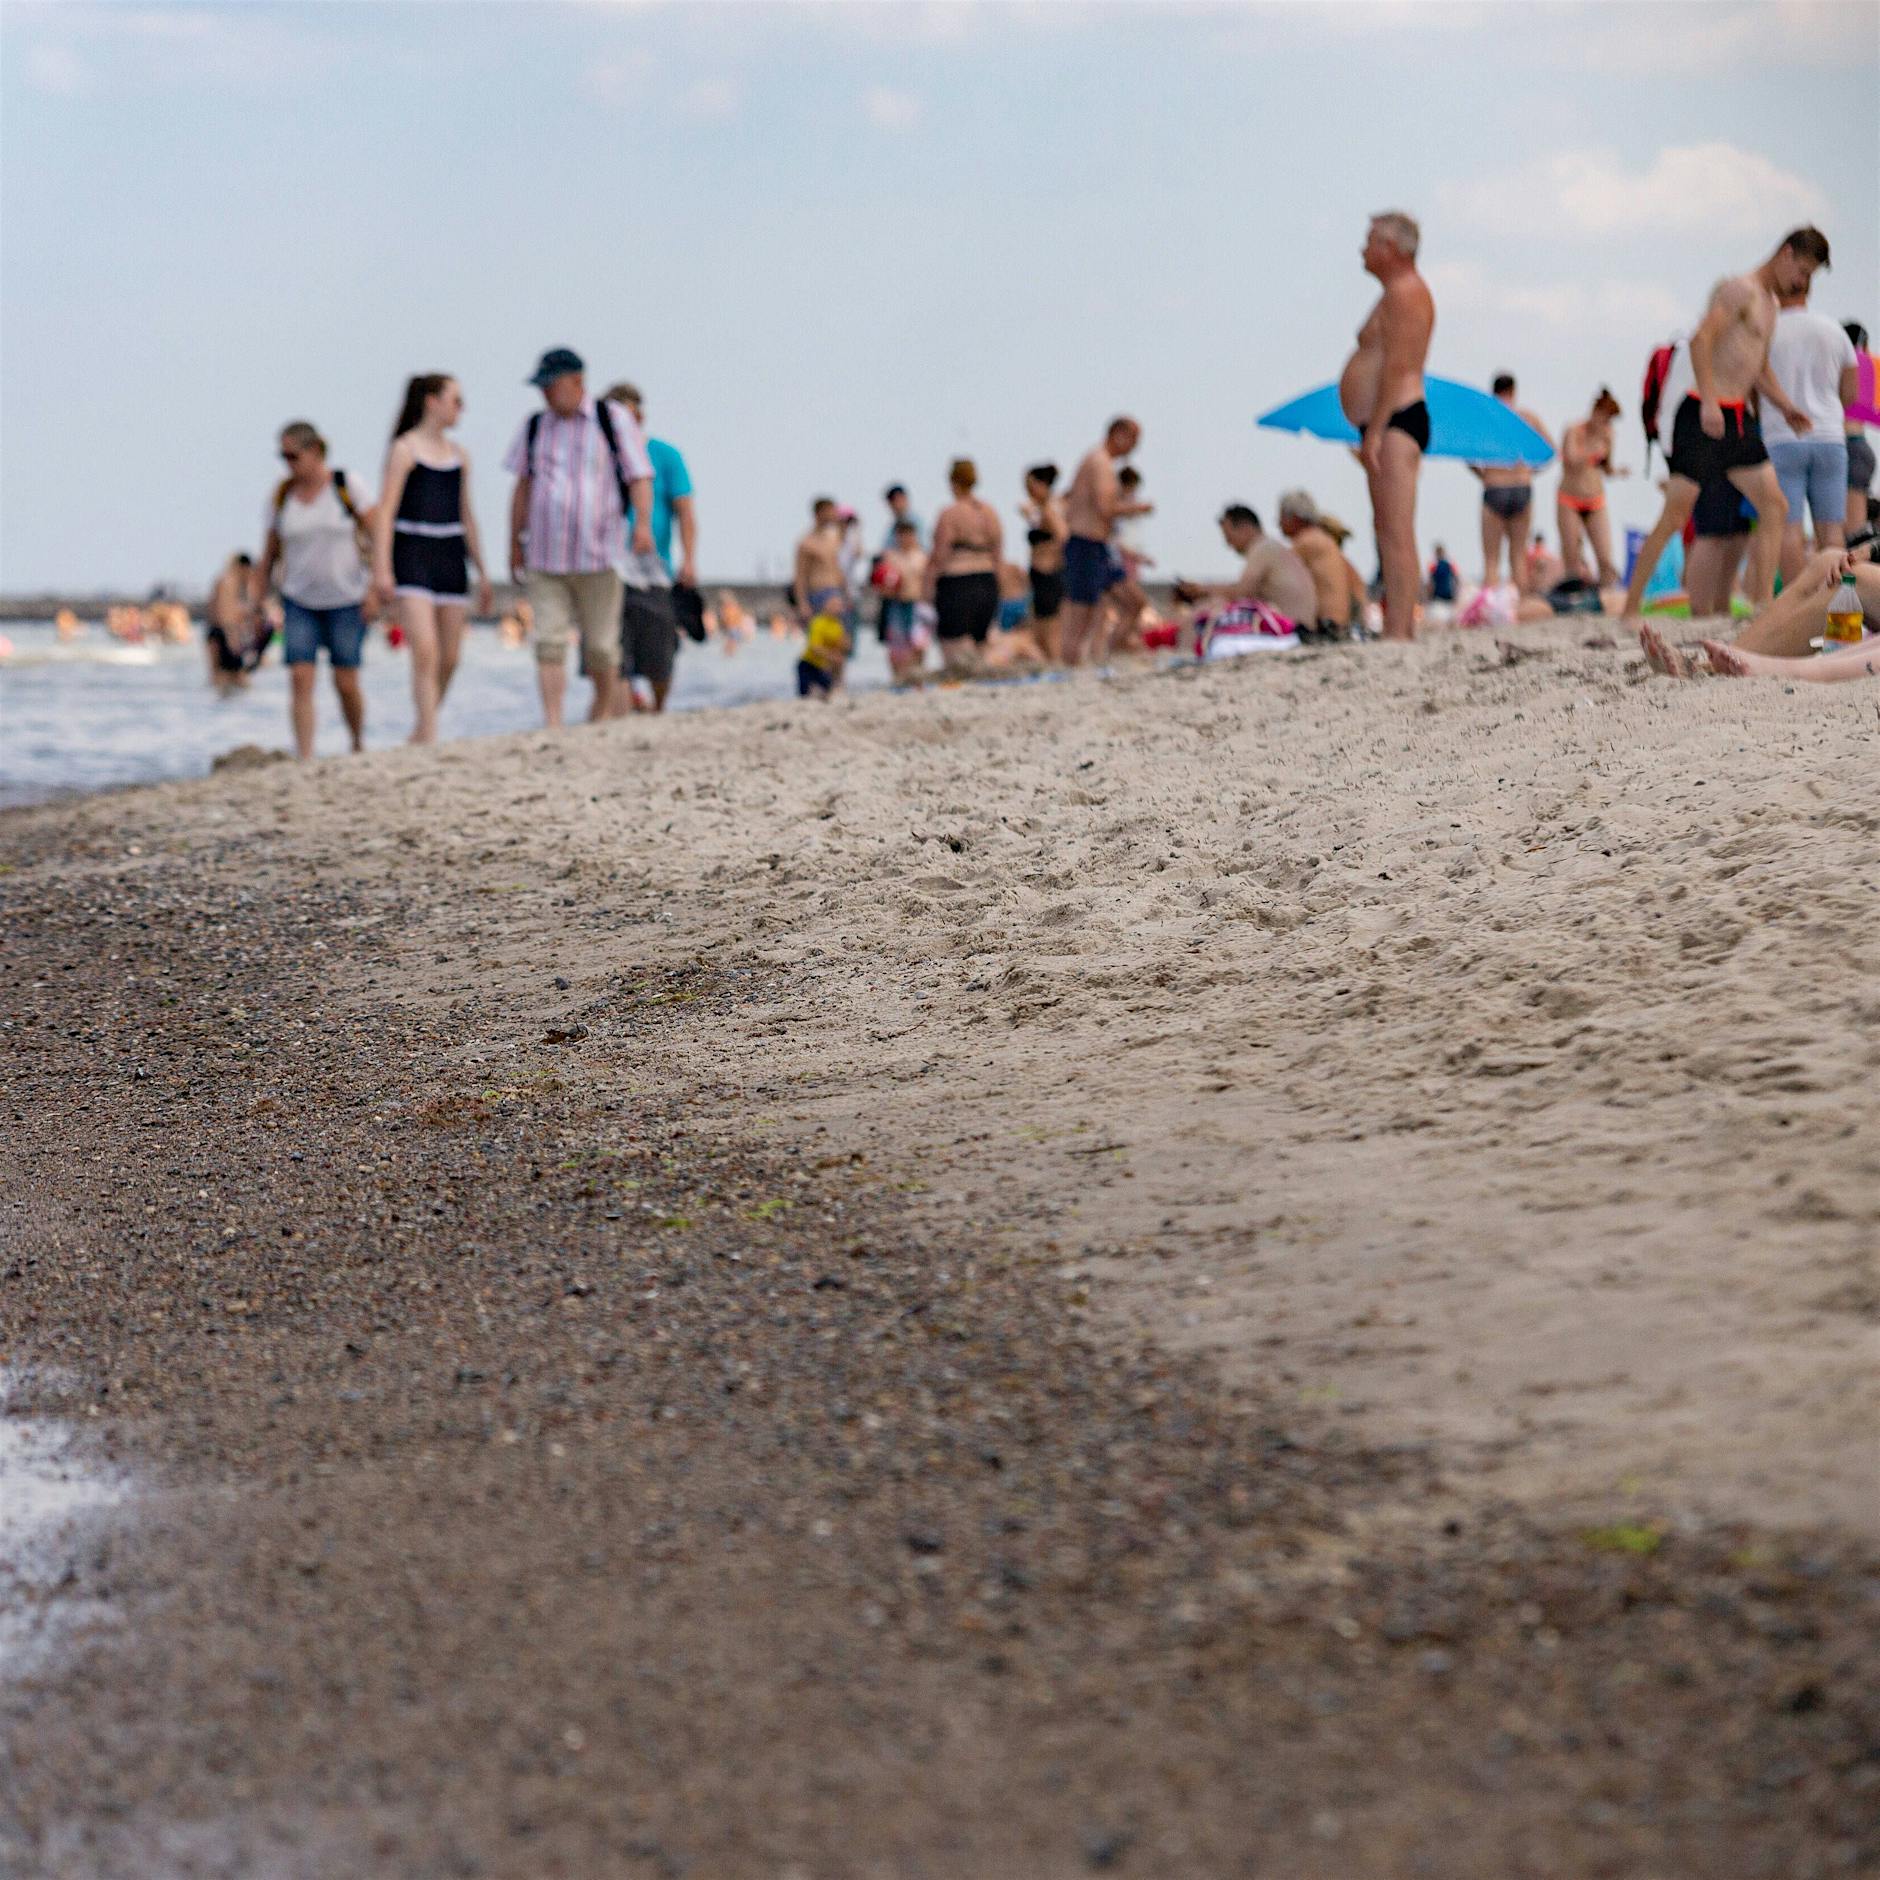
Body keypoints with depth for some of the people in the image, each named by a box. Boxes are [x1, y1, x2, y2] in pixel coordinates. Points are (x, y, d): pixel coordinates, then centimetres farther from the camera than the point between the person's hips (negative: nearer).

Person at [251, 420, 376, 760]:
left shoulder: (346, 486, -4)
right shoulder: (281, 496, 4)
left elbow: (377, 534, -5)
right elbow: (269, 553, 9)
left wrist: (377, 586, -12)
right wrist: (257, 596, 3)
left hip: (346, 600, -2)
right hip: (299, 601, 2)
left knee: (346, 681, 0)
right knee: (300, 677, -12)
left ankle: (358, 745, 24)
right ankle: (304, 757, -14)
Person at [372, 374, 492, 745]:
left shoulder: (459, 455, 15)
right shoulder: (404, 449, -4)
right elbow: (386, 510, -9)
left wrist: (482, 571, 20)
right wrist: (382, 570, -17)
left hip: (450, 558, 6)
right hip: (412, 557, -6)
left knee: (451, 658, 4)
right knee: (425, 651, -16)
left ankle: (420, 732, 21)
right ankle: (429, 739, -18)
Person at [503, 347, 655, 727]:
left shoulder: (614, 421, 3)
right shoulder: (535, 427, 13)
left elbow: (640, 477, -2)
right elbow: (523, 487, 17)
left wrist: (643, 524, -17)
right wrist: (515, 544, 14)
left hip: (598, 554, -2)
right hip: (545, 556, 2)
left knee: (601, 643, 2)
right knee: (549, 642, -8)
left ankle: (602, 711, 24)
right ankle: (552, 725, -11)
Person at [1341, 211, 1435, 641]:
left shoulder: (1405, 291, -11)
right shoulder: (1399, 291, 22)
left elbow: (1397, 366, -19)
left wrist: (1375, 431, -22)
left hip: (1395, 421, -12)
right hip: (1389, 427, 12)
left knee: (1395, 533, -16)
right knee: (1390, 534, 11)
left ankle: (1398, 632, -21)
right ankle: (1402, 629, 12)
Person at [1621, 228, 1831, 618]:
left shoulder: (1768, 303, 21)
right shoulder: (1739, 289, -8)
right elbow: (1701, 340, -21)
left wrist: (1786, 406, 18)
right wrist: (1709, 400, -28)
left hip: (1739, 420, 10)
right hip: (1704, 417, -10)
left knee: (1775, 508, 3)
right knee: (1675, 515, -10)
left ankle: (1762, 605, 3)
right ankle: (1630, 610, -6)